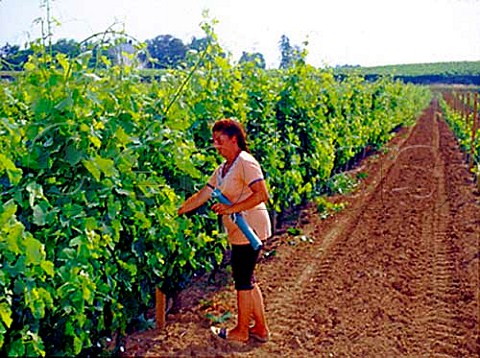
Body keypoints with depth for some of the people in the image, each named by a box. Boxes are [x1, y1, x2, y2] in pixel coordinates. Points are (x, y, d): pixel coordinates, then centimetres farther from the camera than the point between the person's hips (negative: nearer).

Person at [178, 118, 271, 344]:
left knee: (243, 280, 3)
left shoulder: (245, 162, -15)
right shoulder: (223, 169, 13)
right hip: (240, 231, 9)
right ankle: (260, 328, 27)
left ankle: (241, 331, 18)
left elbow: (262, 194, -23)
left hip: (249, 229, -9)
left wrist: (231, 208, -24)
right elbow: (201, 196, 14)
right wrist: (175, 212, 11)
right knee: (247, 280, 16)